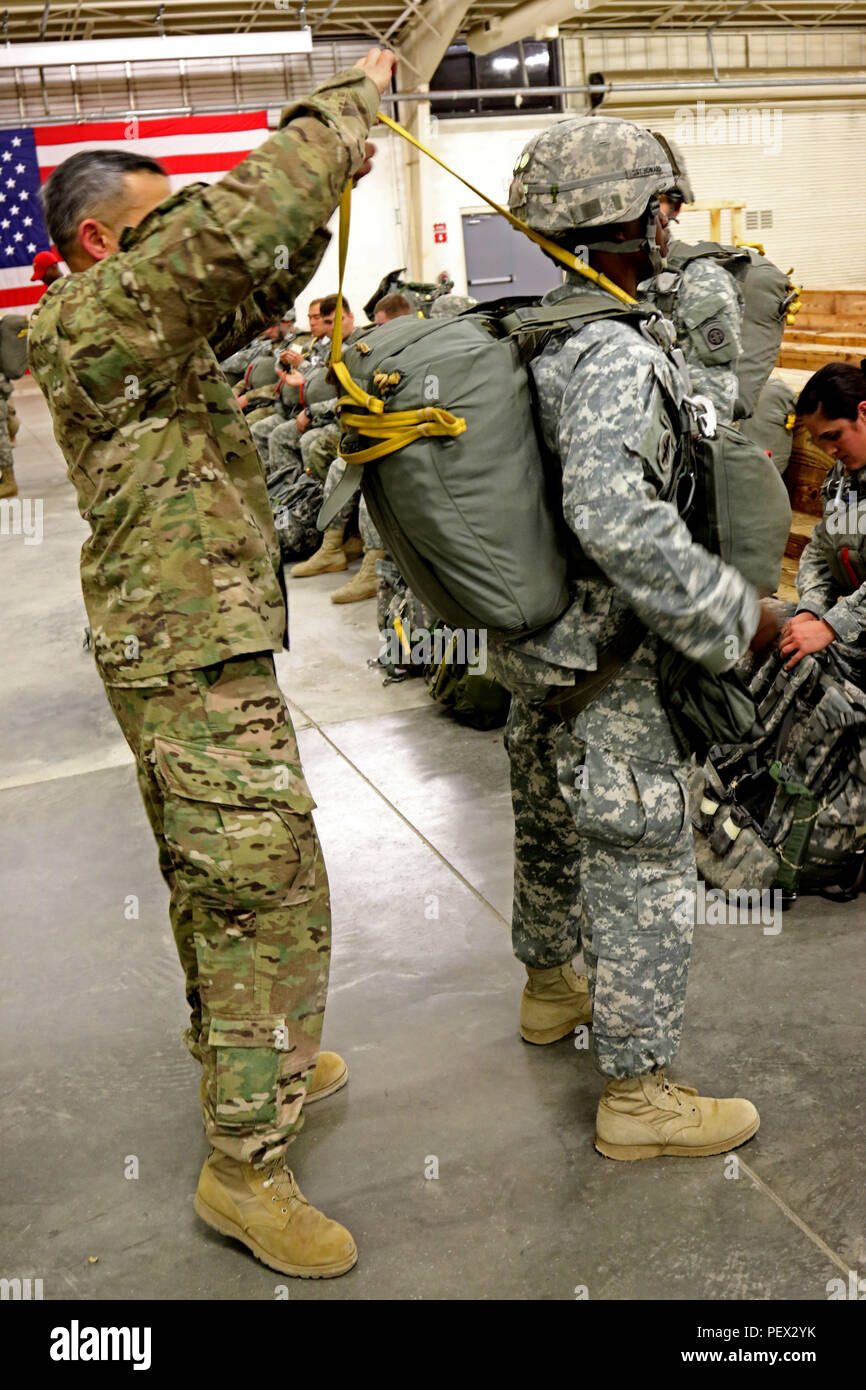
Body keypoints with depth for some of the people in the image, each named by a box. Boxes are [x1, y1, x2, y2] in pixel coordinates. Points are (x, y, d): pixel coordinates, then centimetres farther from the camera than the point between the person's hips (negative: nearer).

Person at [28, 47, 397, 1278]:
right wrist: (344, 106, -14)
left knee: (215, 882, 21)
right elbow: (235, 229, -27)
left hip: (193, 648, 10)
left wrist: (327, 185, 6)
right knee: (269, 894, -7)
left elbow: (253, 284, 22)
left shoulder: (148, 329, 13)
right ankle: (246, 1166, 6)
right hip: (195, 661, -10)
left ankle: (241, 1064, 40)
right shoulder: (86, 324, -16)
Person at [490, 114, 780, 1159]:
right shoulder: (614, 355, -25)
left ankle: (550, 987, 47)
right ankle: (637, 1093, 15)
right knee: (643, 870, 2)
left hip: (529, 641, 10)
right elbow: (614, 516, -38)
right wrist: (730, 613, -29)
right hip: (601, 660, -10)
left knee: (549, 822, 25)